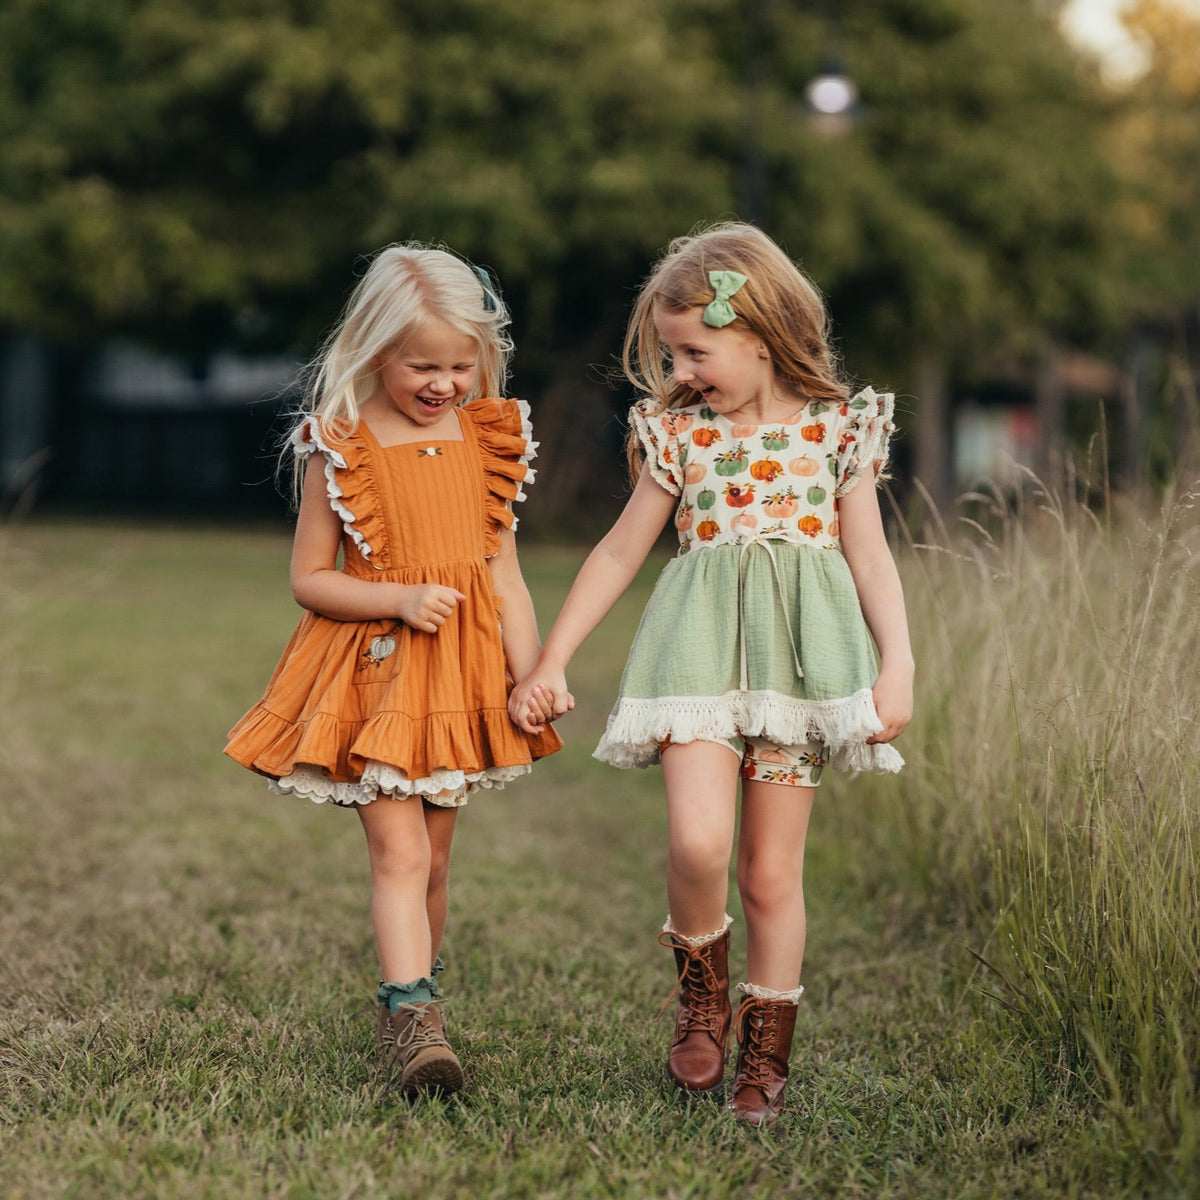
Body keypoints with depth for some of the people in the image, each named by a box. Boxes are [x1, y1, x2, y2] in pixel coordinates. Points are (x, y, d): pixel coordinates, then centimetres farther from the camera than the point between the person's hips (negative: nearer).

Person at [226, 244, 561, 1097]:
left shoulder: (488, 441, 5)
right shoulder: (340, 449, -6)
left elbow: (503, 572, 7)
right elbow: (309, 579, -3)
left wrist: (532, 672, -3)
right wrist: (401, 599, -17)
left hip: (462, 674, 4)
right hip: (373, 670, -4)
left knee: (432, 858, 13)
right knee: (399, 850, -12)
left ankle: (408, 1006, 27)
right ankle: (415, 1024, -13)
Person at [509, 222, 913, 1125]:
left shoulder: (836, 429, 5)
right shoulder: (679, 433, 9)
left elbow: (871, 556, 7)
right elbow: (621, 551, 15)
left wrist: (898, 665, -6)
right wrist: (552, 661, 13)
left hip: (801, 648, -1)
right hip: (700, 644, 1)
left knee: (772, 873, 2)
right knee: (698, 841, -20)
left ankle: (766, 1055, 18)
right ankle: (702, 987, 10)